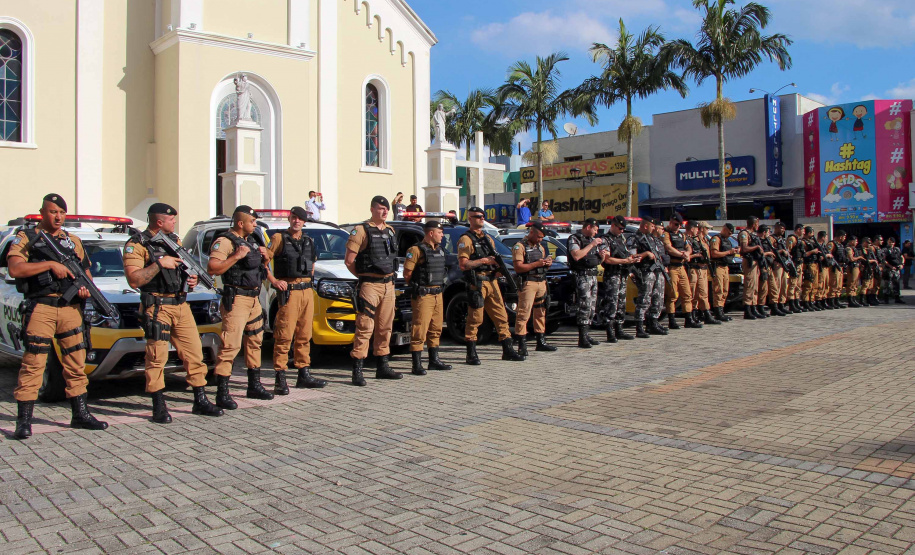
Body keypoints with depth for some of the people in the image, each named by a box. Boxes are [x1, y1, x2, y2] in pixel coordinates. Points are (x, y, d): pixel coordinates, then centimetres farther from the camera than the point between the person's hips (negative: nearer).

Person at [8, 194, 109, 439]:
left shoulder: (74, 241, 19)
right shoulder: (26, 238, 5)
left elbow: (86, 272, 22)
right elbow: (15, 269, -10)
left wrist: (86, 287, 1)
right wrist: (50, 264, -16)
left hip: (71, 308, 5)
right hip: (40, 307, -4)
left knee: (76, 364, 7)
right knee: (33, 364, -7)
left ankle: (80, 415, 15)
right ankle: (24, 421, -1)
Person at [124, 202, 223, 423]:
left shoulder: (175, 240, 15)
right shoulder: (137, 245, -7)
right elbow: (134, 280, -15)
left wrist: (191, 279, 6)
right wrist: (159, 264, -20)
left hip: (181, 305, 7)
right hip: (157, 308, -6)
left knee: (195, 353, 6)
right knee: (157, 358, -3)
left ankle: (201, 401, 16)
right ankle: (159, 407, 7)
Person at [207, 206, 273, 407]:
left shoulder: (250, 241, 18)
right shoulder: (225, 241, -10)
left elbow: (260, 268, 27)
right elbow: (212, 268, -21)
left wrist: (264, 258, 6)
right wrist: (236, 256, -25)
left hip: (254, 299, 9)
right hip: (236, 299, -9)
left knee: (255, 341, 15)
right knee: (231, 345, -12)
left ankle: (254, 385, 28)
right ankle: (222, 393, -9)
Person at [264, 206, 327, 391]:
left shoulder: (308, 241, 17)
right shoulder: (279, 238, -1)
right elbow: (263, 260, -6)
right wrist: (273, 281, -12)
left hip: (307, 292, 6)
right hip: (288, 292, -6)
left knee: (304, 336, 10)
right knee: (284, 336, -9)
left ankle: (304, 375, 17)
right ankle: (280, 379, -6)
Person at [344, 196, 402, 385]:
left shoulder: (390, 231, 15)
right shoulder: (361, 230, -6)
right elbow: (349, 260, -9)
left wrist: (390, 277, 14)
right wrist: (364, 276, 0)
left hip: (388, 285, 7)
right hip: (370, 286, -7)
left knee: (385, 328, 12)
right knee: (365, 328, -10)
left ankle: (383, 367, 21)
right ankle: (357, 371, -7)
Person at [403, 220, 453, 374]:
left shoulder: (440, 250, 14)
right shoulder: (417, 250, -11)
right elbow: (407, 273, -12)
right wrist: (417, 286, 0)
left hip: (438, 295, 8)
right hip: (423, 296, -8)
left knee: (435, 329, 14)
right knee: (420, 330, -7)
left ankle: (434, 361, 24)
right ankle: (417, 364, -2)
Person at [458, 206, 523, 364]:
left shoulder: (488, 238, 20)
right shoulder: (466, 240, -4)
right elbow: (463, 264, -13)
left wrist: (500, 267, 5)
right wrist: (483, 261, -16)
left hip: (492, 282, 7)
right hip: (477, 284, -7)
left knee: (501, 317, 8)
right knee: (475, 320, -5)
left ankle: (508, 350, 15)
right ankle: (471, 354, 3)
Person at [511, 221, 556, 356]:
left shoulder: (540, 247, 20)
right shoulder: (519, 246, -5)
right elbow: (518, 267, -15)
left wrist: (548, 263, 3)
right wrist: (536, 264, -17)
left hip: (542, 283, 8)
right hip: (528, 283, -8)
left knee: (541, 313, 12)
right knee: (523, 313, -11)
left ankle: (541, 341, 20)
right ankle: (522, 345, -10)